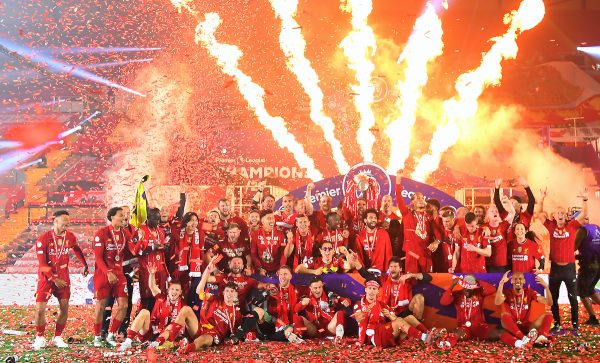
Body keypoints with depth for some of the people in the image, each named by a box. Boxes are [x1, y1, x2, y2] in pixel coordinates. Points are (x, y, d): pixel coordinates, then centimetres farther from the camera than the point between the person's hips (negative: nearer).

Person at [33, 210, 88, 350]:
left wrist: (85, 265, 24)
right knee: (40, 308, -9)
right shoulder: (43, 239, -14)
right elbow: (43, 264, -13)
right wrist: (54, 280, -14)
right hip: (46, 277, -4)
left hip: (63, 277, 4)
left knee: (64, 307, -1)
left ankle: (57, 337, 13)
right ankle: (40, 338, 9)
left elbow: (77, 250, 20)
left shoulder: (70, 236, -2)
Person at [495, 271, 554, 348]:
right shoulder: (507, 292, -3)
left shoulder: (529, 292, 4)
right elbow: (497, 303, -26)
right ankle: (524, 338, -50)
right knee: (504, 315, -34)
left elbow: (549, 303, -5)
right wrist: (501, 283, -33)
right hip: (511, 328, -3)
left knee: (548, 316, -16)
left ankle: (541, 337, -44)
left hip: (526, 326, 3)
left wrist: (546, 286, -22)